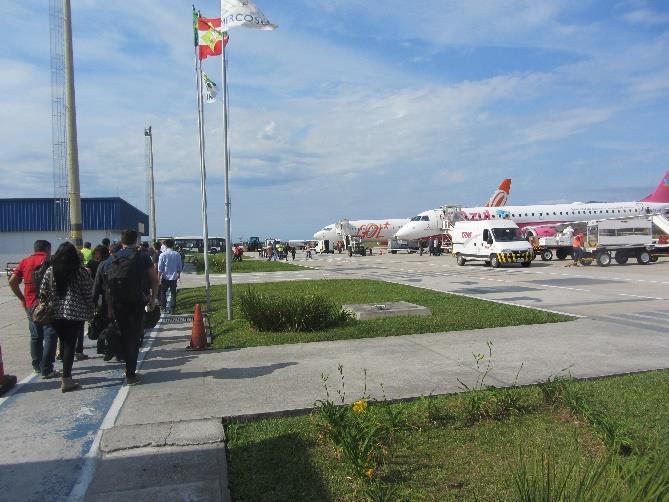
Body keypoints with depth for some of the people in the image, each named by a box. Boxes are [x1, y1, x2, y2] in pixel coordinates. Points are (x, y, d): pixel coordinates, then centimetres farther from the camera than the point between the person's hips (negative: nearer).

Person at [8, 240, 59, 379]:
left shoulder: (25, 262, 11)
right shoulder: (49, 261, -6)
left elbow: (12, 281, 6)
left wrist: (22, 298, 11)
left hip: (30, 304, 6)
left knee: (35, 336, 17)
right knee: (50, 336, -2)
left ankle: (37, 366, 27)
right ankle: (46, 369, -6)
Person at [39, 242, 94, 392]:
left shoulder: (50, 271, 3)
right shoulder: (81, 272, -6)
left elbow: (43, 293, 4)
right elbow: (88, 295, -4)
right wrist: (90, 313, 6)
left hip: (55, 314, 4)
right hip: (76, 314, -3)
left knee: (64, 343, 17)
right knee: (70, 345, 0)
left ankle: (67, 373, 28)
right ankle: (66, 380, -1)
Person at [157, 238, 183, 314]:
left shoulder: (163, 255, -10)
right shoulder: (177, 255, -2)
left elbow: (160, 268, -9)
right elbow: (180, 267, 6)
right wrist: (178, 274, 23)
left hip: (165, 277, -2)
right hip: (174, 277, 2)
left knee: (163, 292, 14)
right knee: (173, 293, 11)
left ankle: (164, 307, 12)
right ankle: (172, 308, 13)